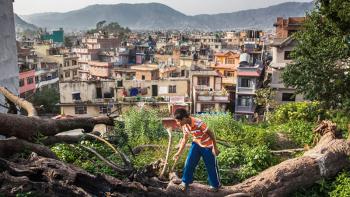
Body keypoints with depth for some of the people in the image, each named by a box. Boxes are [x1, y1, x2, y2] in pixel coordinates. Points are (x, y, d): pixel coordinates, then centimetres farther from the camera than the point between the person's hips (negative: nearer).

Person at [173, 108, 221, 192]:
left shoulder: (198, 123, -35)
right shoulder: (184, 126, -13)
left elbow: (210, 133, -24)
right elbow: (185, 139, 2)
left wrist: (215, 147, -18)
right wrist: (179, 153, 4)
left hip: (207, 146, -6)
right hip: (196, 144, 6)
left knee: (211, 166, 6)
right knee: (189, 162, 1)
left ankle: (215, 185, 26)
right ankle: (185, 182, 19)